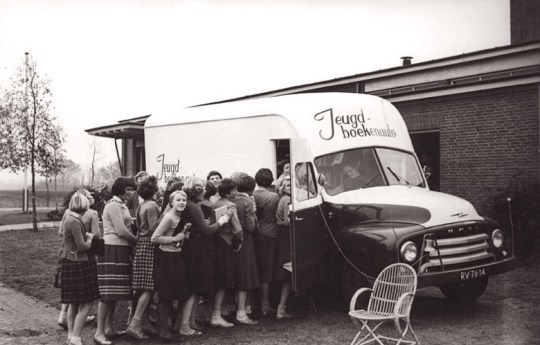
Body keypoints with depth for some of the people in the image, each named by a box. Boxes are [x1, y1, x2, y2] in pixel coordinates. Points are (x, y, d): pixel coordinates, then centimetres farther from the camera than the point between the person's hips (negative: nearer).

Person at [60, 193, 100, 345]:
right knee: (86, 303, -5)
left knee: (74, 303, 17)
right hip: (77, 265, -10)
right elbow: (82, 246, -22)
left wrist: (85, 236, 13)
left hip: (69, 263, 10)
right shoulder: (75, 222, -19)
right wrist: (90, 240, -2)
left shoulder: (68, 218, 11)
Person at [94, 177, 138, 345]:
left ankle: (109, 328, 21)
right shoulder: (113, 205, -11)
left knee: (115, 292, 13)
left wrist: (134, 239, -1)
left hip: (121, 251, 10)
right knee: (108, 293, -9)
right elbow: (121, 231, -17)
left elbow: (125, 229, 12)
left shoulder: (122, 205, 18)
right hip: (112, 251, -10)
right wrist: (137, 240, -5)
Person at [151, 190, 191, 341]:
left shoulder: (180, 217, 10)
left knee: (174, 294, 13)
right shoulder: (168, 218, -16)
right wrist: (174, 238, -18)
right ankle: (163, 331, 7)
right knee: (166, 296, -2)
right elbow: (154, 238, -20)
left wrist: (183, 232, 3)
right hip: (167, 258, -9)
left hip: (177, 257, 9)